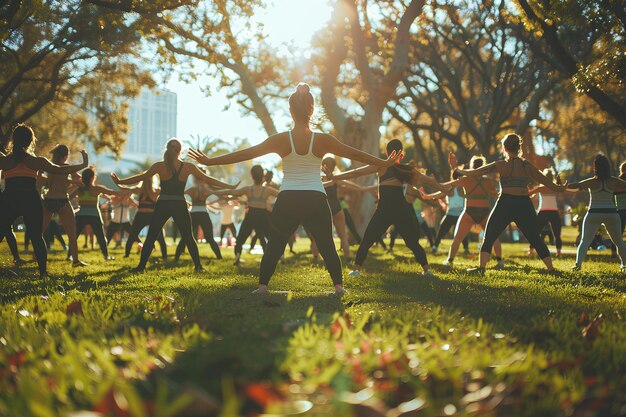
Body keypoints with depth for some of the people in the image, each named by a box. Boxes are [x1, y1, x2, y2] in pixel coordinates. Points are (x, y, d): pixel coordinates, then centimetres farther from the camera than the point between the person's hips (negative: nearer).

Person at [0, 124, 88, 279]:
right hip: (31, 202, 1)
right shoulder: (36, 161, 2)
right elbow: (59, 170, 2)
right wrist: (83, 165, 7)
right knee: (37, 238, 10)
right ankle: (43, 272, 5)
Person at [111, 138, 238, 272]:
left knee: (150, 237, 7)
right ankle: (198, 266, 7)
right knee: (189, 238, 11)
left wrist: (119, 181, 7)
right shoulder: (188, 167, -2)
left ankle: (141, 266, 4)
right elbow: (207, 179, 2)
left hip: (162, 206, -1)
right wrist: (230, 186, 8)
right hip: (180, 206, 1)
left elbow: (142, 177, -2)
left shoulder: (159, 166, -4)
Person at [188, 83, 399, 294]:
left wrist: (210, 161, 5)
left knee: (274, 246, 12)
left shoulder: (281, 140, -5)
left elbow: (245, 153, -2)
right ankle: (339, 285, 13)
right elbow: (354, 154, 6)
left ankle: (262, 286, 6)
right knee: (327, 247, 15)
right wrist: (384, 163, 19)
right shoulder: (323, 140, -4)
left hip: (287, 201, 0)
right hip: (316, 201, 0)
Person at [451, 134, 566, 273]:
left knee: (489, 237, 8)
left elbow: (474, 173, -7)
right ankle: (551, 269, 12)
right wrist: (560, 188, 26)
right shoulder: (527, 165, 5)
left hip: (505, 204, -3)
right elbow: (545, 180, 10)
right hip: (524, 205, 3)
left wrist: (457, 169, 4)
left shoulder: (501, 165, -4)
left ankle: (481, 267, 0)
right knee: (535, 239, 13)